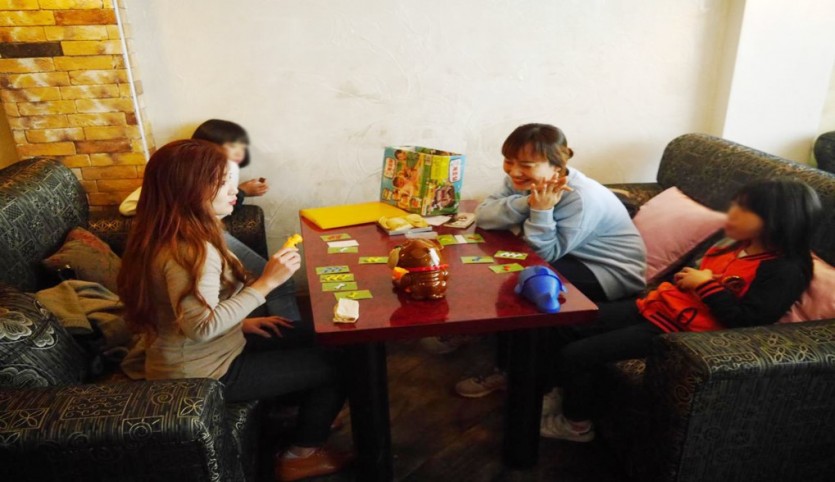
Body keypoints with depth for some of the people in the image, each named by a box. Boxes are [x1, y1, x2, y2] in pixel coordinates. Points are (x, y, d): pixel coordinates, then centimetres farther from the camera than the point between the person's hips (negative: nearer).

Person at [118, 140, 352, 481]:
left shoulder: (169, 234, 3)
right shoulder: (189, 250, -29)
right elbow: (202, 326, -33)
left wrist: (240, 321, 6)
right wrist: (266, 283, -31)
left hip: (193, 355, 10)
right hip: (205, 371, -10)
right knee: (334, 365, -2)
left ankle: (297, 421, 35)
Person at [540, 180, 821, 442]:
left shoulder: (785, 271, -11)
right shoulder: (737, 241, 13)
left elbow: (745, 321, -21)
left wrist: (706, 284, -14)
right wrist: (686, 277, 6)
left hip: (680, 330, -9)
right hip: (658, 306, 9)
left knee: (575, 355, -14)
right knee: (568, 328, 6)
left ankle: (577, 424, 11)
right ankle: (568, 394, 26)